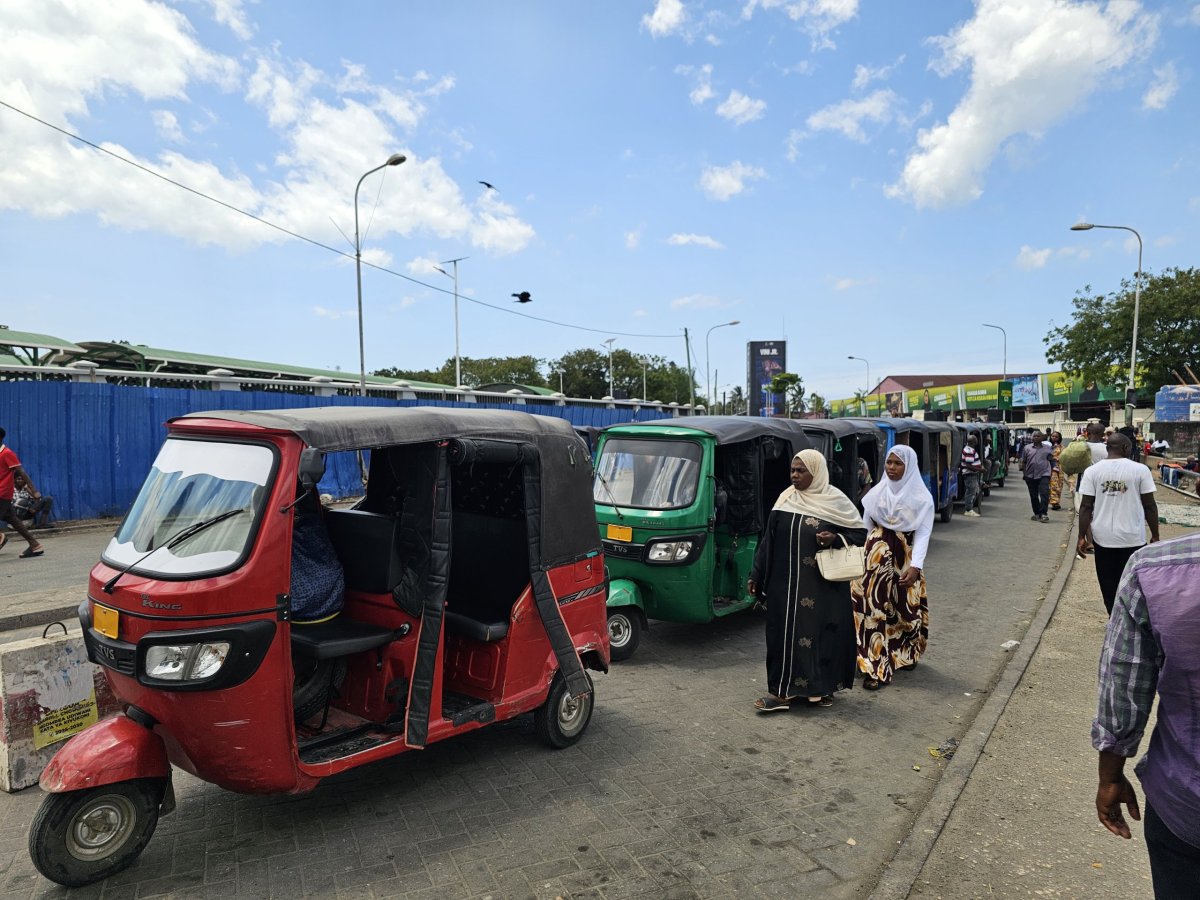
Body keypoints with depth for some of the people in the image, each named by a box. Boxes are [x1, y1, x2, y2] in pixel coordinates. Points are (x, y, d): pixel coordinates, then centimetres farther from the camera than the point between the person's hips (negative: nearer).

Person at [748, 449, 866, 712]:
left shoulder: (835, 501, -5)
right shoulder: (786, 499, 5)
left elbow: (860, 533, 0)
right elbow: (768, 540, 8)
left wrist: (835, 539, -19)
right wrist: (756, 575, 7)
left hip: (823, 586, -3)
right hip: (786, 584, 3)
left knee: (821, 631, 5)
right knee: (785, 632, 5)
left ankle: (822, 687, 23)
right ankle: (784, 690, 14)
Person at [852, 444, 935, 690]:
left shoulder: (921, 497, -5)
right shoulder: (877, 492, 5)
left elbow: (923, 533, -9)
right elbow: (864, 527, 9)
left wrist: (915, 566, -19)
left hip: (904, 559, -2)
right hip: (876, 556, 2)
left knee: (905, 609, 6)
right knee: (873, 608, -2)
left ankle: (905, 655, 31)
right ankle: (876, 667, 6)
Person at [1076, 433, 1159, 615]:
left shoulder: (1092, 471, -3)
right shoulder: (1140, 470, -5)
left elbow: (1086, 506, -4)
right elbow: (1150, 506, -3)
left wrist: (1082, 536, 1)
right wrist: (1155, 536, 6)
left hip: (1103, 538, 1)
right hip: (1132, 538, -1)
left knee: (1109, 586, 11)